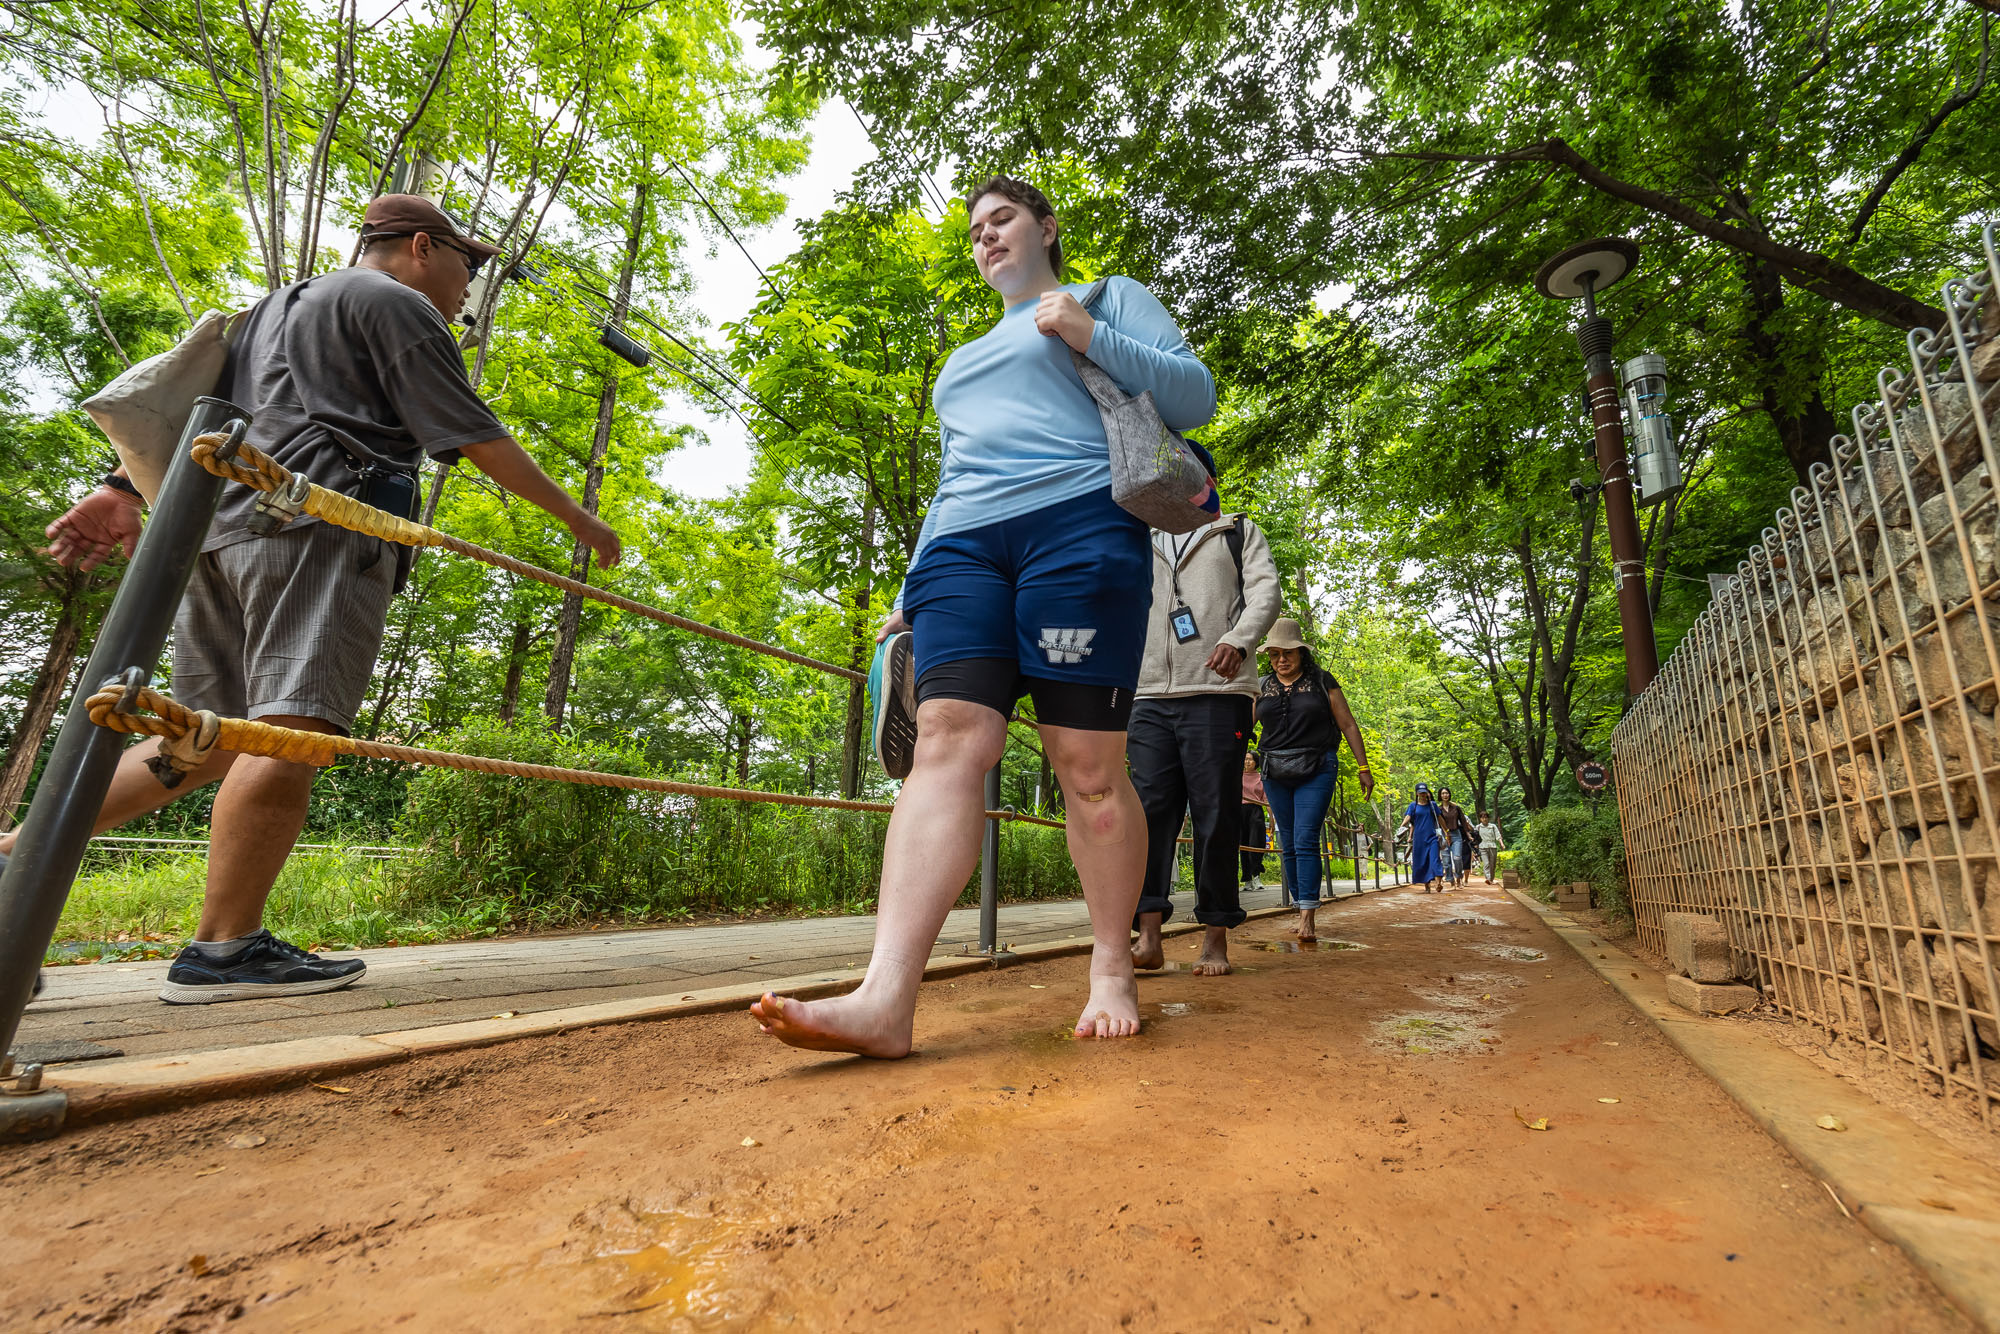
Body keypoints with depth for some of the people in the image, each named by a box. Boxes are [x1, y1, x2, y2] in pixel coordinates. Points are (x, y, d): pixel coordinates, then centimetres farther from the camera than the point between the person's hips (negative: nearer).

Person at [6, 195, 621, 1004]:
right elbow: (477, 436, -2)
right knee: (292, 726, -14)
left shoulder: (280, 305, 33)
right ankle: (225, 949, -14)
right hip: (322, 520, -10)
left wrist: (124, 490, 19)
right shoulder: (398, 304, 6)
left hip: (224, 524, 10)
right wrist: (577, 517, 1)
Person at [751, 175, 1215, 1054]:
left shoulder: (1112, 298, 22)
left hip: (1078, 527, -4)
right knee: (946, 738, -16)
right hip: (963, 547, 5)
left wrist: (1089, 336, -4)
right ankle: (885, 998, -23)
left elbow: (1195, 398, 9)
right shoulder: (965, 360, 36)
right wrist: (909, 596, 21)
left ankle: (1112, 974, 6)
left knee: (1088, 764, -10)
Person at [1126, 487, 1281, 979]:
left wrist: (1238, 639, -20)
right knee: (1149, 808, -7)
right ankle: (1148, 935, -7)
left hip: (1217, 695, -3)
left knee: (1216, 814, -2)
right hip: (1151, 698, 3)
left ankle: (1216, 936, 7)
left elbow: (1266, 591, 1)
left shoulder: (1240, 533, 17)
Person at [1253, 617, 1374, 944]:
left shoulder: (1321, 681, 3)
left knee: (1306, 840, -13)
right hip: (1276, 773, 3)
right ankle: (1302, 910, 18)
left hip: (1316, 770, -3)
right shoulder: (1262, 687, 10)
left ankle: (1308, 919, -14)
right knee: (1288, 845, 6)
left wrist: (1364, 767, 3)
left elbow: (1347, 724, 5)